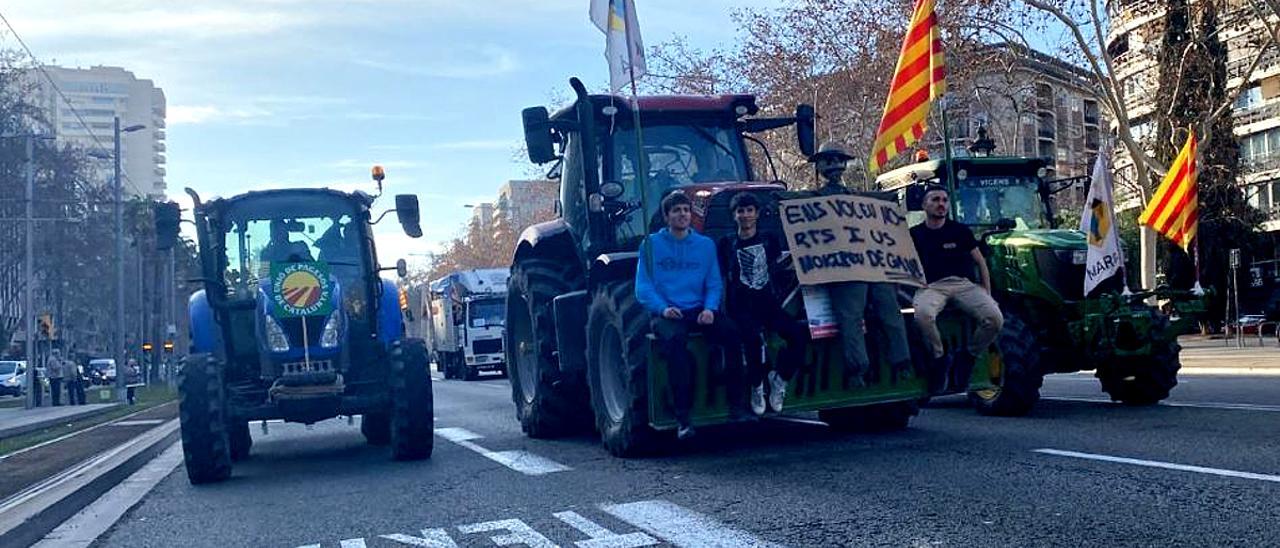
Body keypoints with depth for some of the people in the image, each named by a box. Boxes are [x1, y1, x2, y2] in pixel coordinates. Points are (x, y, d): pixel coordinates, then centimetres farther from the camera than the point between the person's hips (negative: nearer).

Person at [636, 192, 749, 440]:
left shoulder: (705, 245, 16)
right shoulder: (651, 244, 7)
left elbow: (714, 284, 12)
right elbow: (643, 287, 1)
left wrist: (710, 308, -8)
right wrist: (663, 308, -17)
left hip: (698, 311, 3)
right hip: (666, 313, -3)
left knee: (730, 332, -26)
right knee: (674, 339, -35)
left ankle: (737, 405, -20)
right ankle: (683, 417, -34)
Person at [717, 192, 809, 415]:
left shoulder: (769, 240, 15)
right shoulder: (726, 243, 8)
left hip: (768, 302, 3)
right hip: (741, 305, -2)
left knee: (799, 335, -23)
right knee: (753, 338, -34)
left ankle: (779, 378, 0)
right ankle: (756, 387, -10)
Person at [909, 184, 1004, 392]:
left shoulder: (960, 230, 15)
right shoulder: (915, 234, 14)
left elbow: (980, 263, 18)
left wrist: (987, 295, 8)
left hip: (963, 283, 2)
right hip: (931, 287, -2)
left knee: (994, 318, -26)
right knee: (923, 315, -39)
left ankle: (967, 358, -1)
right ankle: (940, 360, -13)